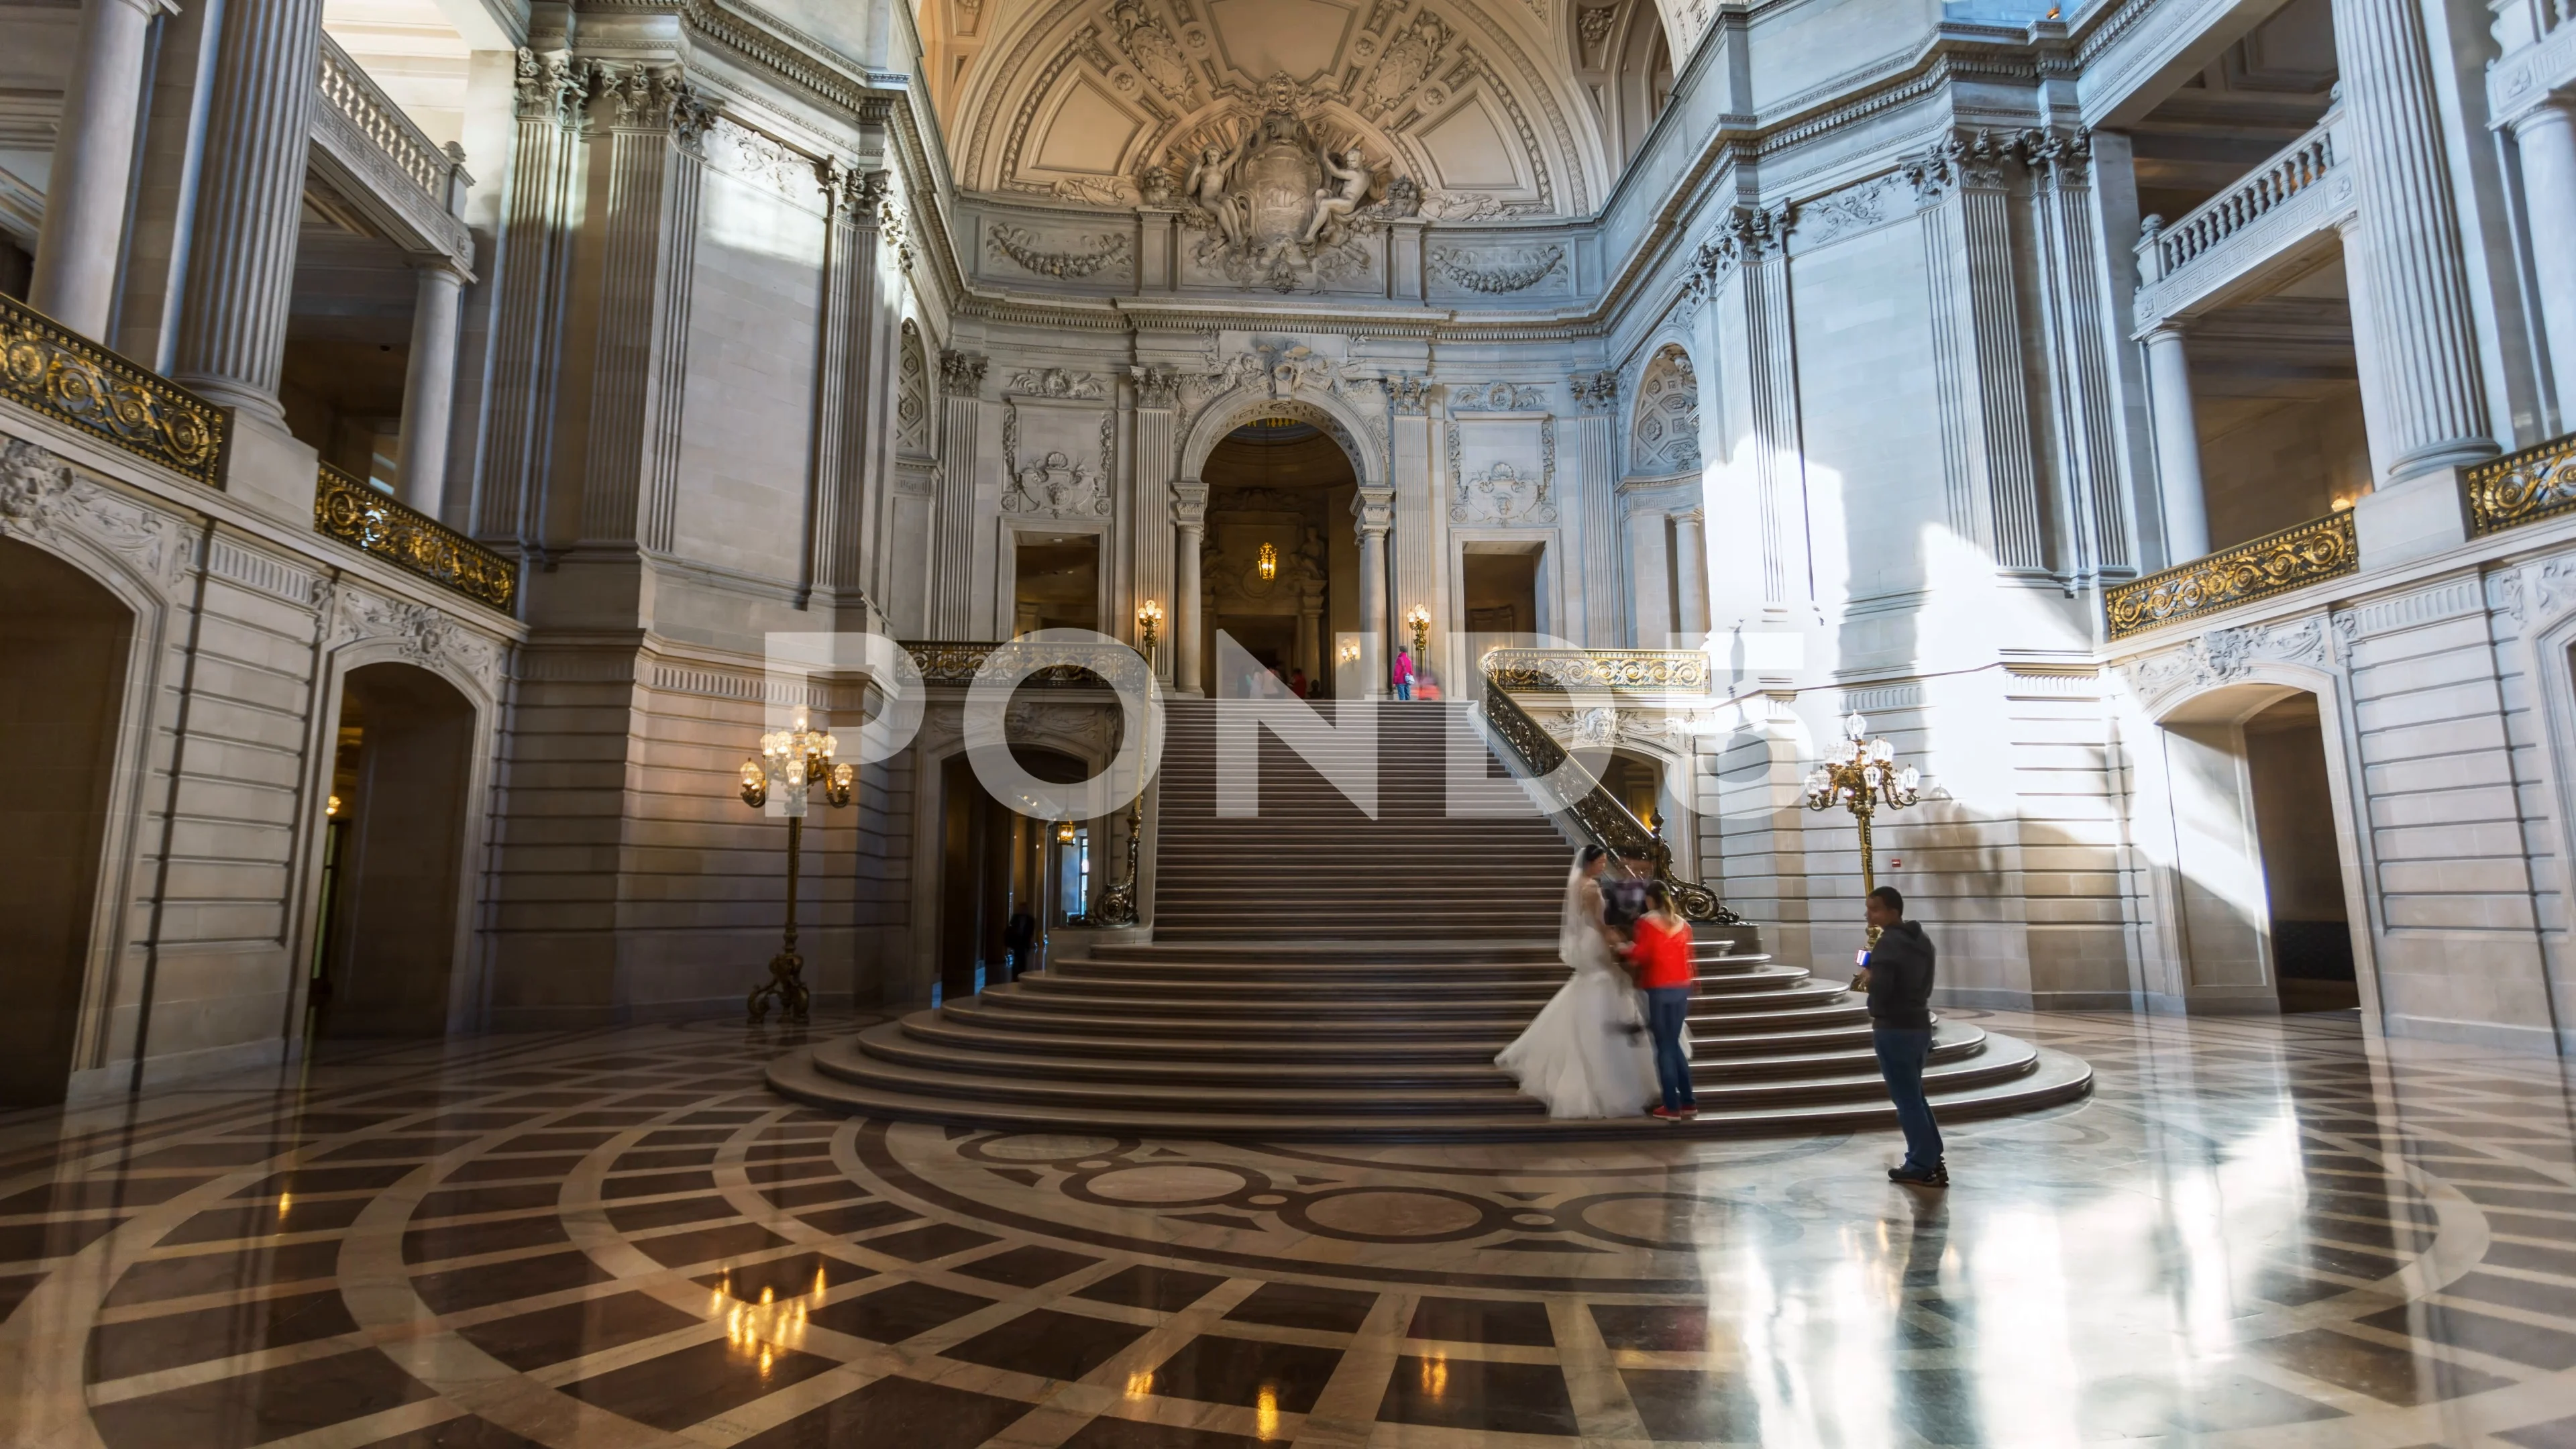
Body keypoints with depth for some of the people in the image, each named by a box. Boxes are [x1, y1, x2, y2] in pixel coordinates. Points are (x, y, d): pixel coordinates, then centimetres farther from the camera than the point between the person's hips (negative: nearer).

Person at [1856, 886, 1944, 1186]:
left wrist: (1867, 977, -4)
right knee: (1915, 1095, 20)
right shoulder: (1922, 940, 11)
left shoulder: (1887, 943, -18)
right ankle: (1933, 1160, 23)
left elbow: (1879, 989, -25)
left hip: (1894, 1029, -9)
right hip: (1920, 1025, 9)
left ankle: (1921, 1167, 6)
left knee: (1906, 1099, 0)